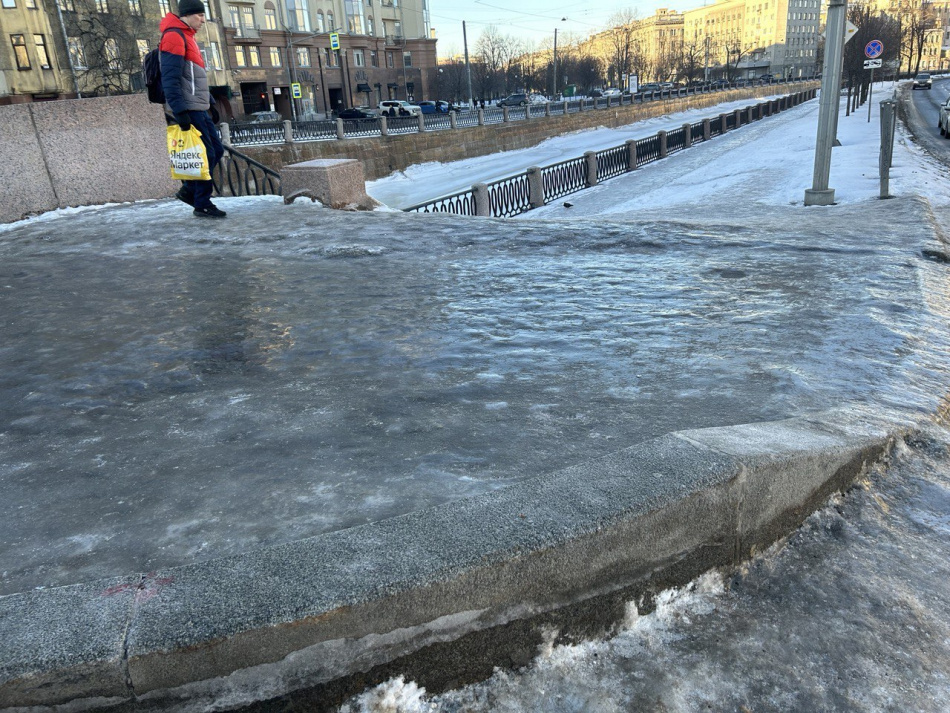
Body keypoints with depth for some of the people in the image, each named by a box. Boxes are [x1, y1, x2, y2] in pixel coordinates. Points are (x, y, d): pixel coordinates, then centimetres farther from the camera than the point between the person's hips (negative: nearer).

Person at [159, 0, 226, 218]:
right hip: (189, 109, -10)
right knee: (206, 154, -7)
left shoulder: (187, 37, 20)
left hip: (198, 108, 10)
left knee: (216, 150, 10)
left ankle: (189, 190, 18)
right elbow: (170, 79, -19)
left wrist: (211, 102, 24)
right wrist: (180, 111, -26)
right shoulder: (174, 36, -11)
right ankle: (202, 205, 2)